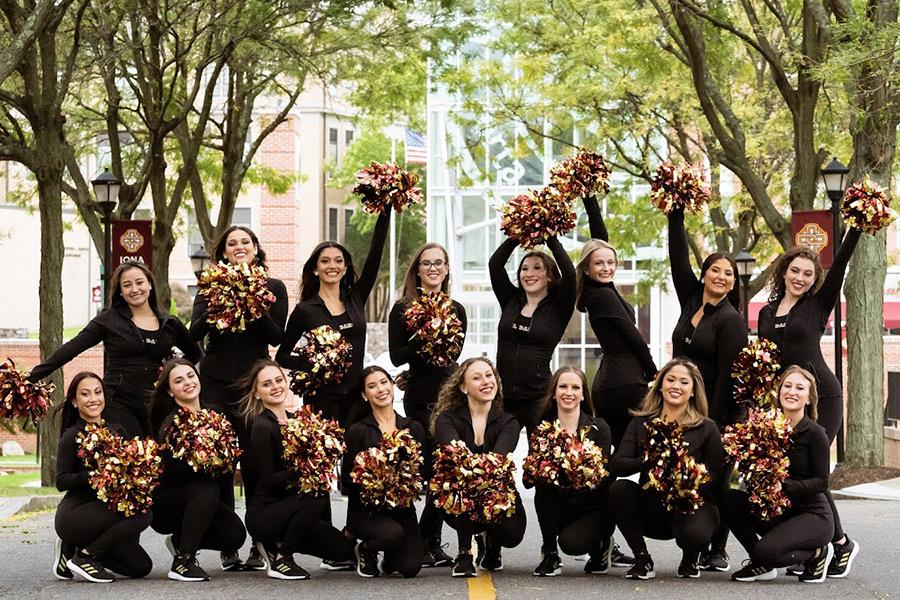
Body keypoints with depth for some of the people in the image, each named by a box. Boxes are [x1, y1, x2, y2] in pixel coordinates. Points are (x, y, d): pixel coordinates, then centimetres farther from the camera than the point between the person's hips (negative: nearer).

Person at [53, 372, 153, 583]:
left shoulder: (117, 431, 9)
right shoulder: (72, 436, -8)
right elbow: (61, 482, -12)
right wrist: (92, 475, -28)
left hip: (104, 507, 7)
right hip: (73, 516, -7)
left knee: (141, 567, -2)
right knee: (141, 516, -25)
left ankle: (73, 547, 12)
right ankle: (84, 557, -11)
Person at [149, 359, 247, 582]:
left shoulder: (212, 413, 0)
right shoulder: (171, 423, -18)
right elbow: (167, 476, -23)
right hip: (161, 503, -6)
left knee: (235, 534, -17)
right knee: (207, 489, -34)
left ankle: (179, 541, 10)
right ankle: (182, 562, -25)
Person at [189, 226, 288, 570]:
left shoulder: (273, 288, 7)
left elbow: (277, 337, -1)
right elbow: (195, 332, -2)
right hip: (215, 382, 1)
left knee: (254, 463, -6)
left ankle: (260, 545, 0)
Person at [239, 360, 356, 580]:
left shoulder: (295, 419, 9)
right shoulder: (262, 426, -14)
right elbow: (269, 480, -16)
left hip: (289, 507, 7)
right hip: (262, 514, -7)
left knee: (345, 549, -5)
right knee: (317, 498, -33)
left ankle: (276, 543, 12)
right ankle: (280, 559, -14)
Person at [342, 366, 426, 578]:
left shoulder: (414, 428, 8)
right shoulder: (358, 431, -3)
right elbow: (348, 478, -5)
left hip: (402, 507, 3)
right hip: (366, 510, -3)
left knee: (411, 568, -16)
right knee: (393, 533, -34)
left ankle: (390, 558, 23)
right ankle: (365, 550, 3)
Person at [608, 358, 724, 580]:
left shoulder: (706, 428, 0)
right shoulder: (641, 423, 6)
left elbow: (716, 475, -6)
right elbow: (616, 465, -6)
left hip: (692, 504, -2)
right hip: (651, 508, 2)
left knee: (694, 535, -36)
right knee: (619, 488, -27)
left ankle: (690, 557, 6)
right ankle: (642, 559, -10)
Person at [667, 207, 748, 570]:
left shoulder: (730, 320, -8)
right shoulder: (691, 301, 10)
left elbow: (727, 374, -13)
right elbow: (678, 257, 10)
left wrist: (714, 421, -18)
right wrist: (675, 216, 6)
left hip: (717, 410, -6)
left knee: (716, 479, -3)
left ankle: (718, 550, 4)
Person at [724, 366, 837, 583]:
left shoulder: (815, 433, -11)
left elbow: (821, 482, -13)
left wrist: (784, 486, -26)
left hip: (813, 515, -6)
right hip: (779, 512, 6)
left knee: (766, 550, -28)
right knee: (730, 500, -16)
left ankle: (818, 553, 2)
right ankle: (762, 565, -1)